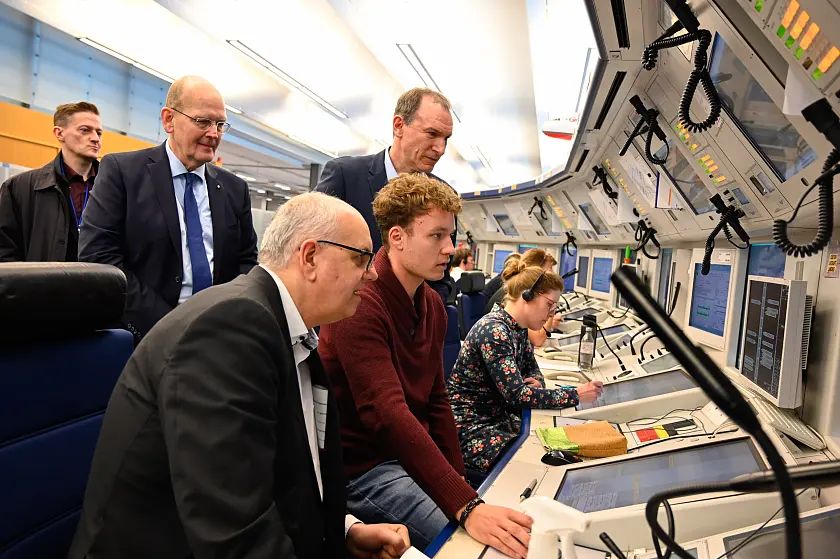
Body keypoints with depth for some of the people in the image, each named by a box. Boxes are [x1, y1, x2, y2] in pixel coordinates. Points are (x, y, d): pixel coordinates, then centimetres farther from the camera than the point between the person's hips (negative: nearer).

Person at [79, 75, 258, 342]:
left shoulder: (235, 189, 8)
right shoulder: (121, 170, -2)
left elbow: (247, 259, 10)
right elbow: (97, 256, -9)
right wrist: (165, 325, -16)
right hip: (144, 334, -3)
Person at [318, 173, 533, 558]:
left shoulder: (432, 305, 4)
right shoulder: (362, 303, -25)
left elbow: (436, 399, 9)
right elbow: (388, 414, -34)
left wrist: (459, 477, 2)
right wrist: (466, 507, -38)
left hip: (411, 453, 8)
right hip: (360, 468, -8)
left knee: (518, 528, 6)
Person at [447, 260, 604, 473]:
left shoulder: (519, 328, 4)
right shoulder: (493, 331, -24)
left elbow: (532, 369, 15)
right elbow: (516, 394, -28)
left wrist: (536, 383, -10)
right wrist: (575, 395, -24)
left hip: (499, 416, 9)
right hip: (469, 427, -9)